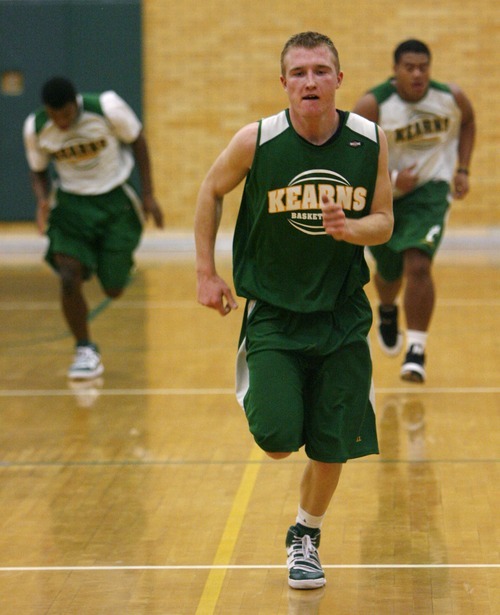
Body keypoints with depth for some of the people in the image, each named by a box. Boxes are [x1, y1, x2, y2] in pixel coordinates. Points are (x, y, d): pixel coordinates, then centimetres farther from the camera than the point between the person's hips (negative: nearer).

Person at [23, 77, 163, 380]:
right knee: (69, 277, -20)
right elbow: (39, 171, 5)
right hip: (71, 204, 1)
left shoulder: (107, 108, -21)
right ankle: (86, 351, -1)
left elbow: (137, 140, -4)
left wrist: (149, 196, -4)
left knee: (114, 289, 2)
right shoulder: (35, 128, -13)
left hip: (115, 201, -1)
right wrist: (43, 200, -17)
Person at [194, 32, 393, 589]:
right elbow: (211, 191, 5)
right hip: (272, 311, -2)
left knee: (332, 448, 3)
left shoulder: (371, 141, -8)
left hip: (341, 314, 2)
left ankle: (305, 539, 31)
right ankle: (255, 387, 24)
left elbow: (384, 223, 1)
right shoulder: (256, 141, -13)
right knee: (278, 441, -14)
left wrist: (348, 228, -22)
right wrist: (206, 273, 3)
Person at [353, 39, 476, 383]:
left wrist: (462, 169, 4)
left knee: (418, 265, -21)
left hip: (430, 189, 0)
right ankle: (388, 313, 55)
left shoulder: (452, 98, -11)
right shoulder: (373, 105, -20)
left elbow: (467, 122, 12)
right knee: (389, 273, 17)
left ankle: (417, 350, -14)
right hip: (383, 195, 0)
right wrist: (390, 180, -27)